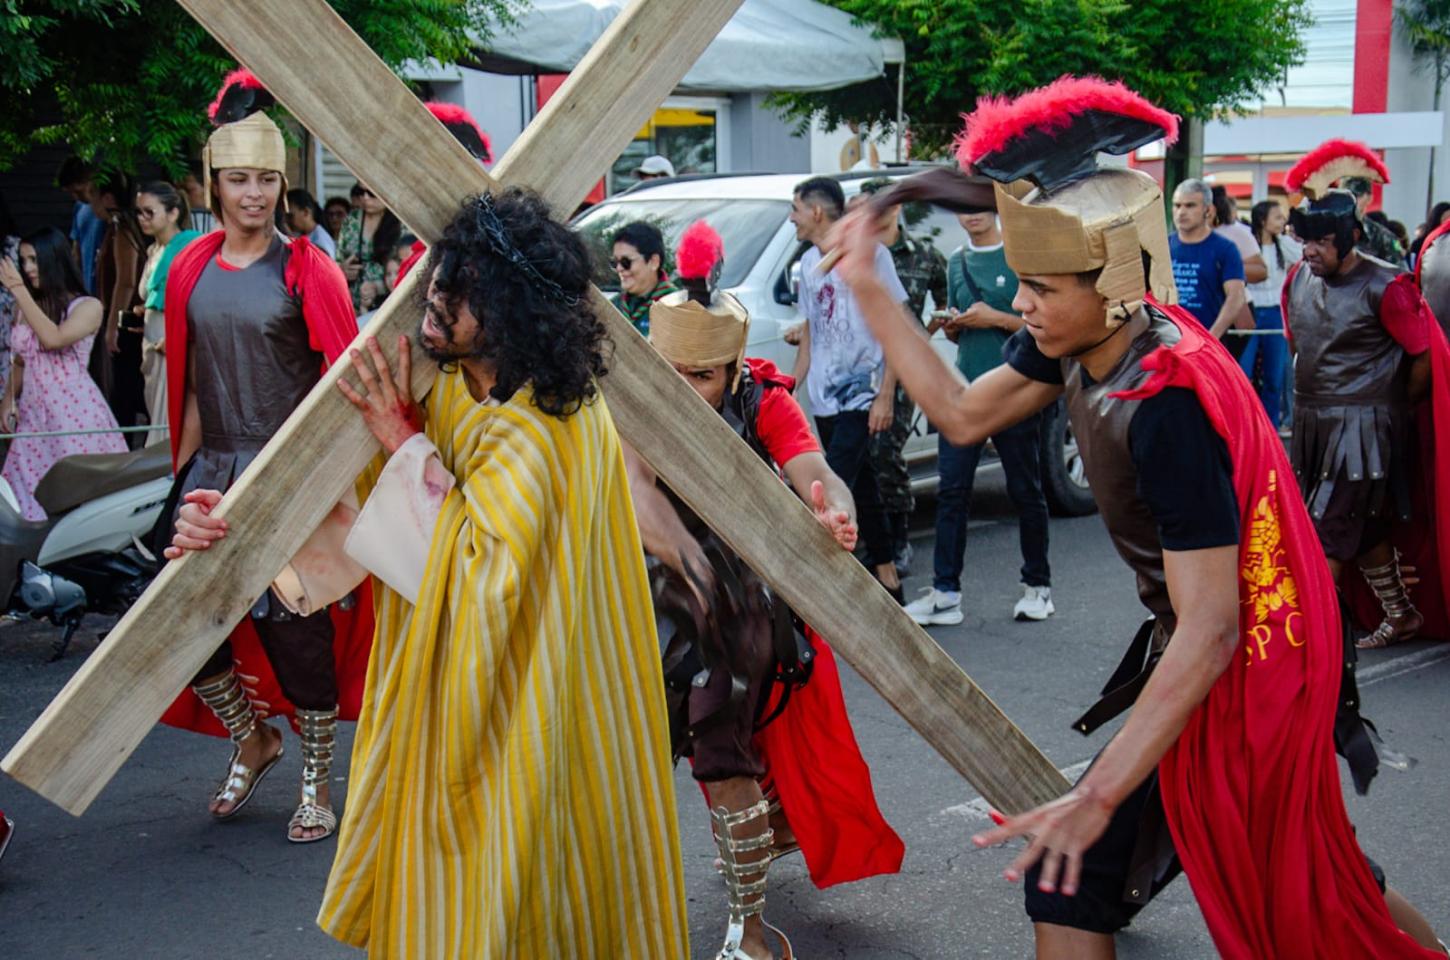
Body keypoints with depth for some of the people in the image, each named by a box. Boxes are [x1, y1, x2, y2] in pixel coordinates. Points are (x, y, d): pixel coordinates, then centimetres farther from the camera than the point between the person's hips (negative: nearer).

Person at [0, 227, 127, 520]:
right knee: (32, 498, -2)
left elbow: (53, 339, -19)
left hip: (75, 413, -5)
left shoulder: (87, 306, -2)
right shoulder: (25, 309, 14)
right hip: (33, 415, 5)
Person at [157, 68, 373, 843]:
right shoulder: (190, 270, 8)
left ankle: (316, 779, 18)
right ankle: (253, 738, 29)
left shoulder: (306, 271, -6)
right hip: (215, 471, 5)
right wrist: (185, 474, 12)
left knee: (297, 626, -2)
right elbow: (190, 385, 13)